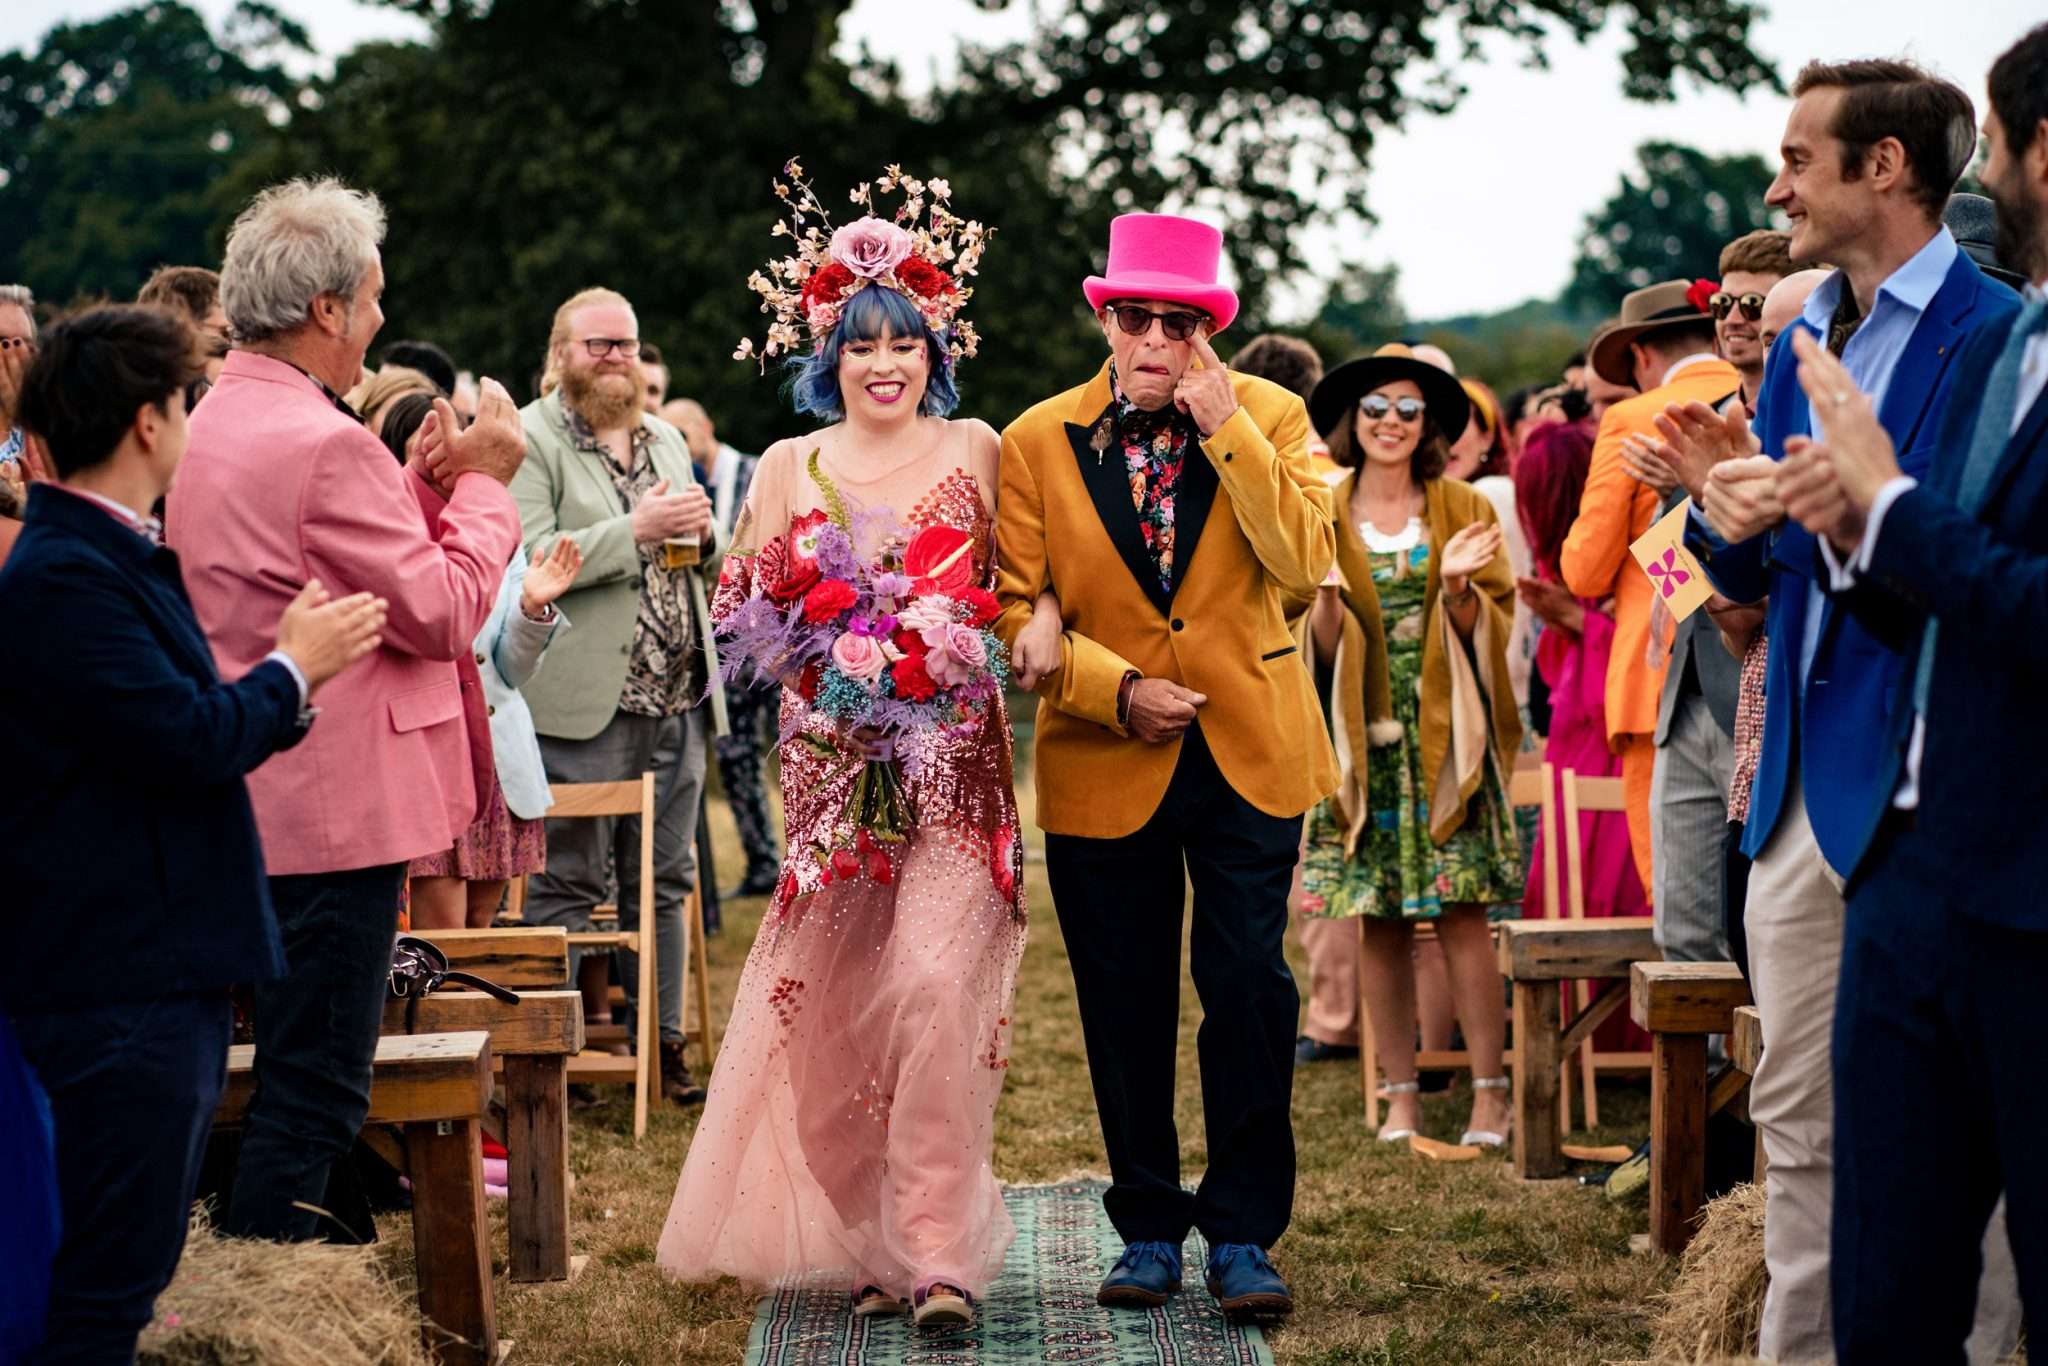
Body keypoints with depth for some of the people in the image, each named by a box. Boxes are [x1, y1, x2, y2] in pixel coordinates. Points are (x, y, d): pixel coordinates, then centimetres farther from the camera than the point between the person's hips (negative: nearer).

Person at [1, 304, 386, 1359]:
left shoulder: (116, 557, 15)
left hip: (167, 965, 11)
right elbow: (188, 740, -23)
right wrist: (291, 668, -7)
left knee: (137, 1262, 16)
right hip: (120, 975, -11)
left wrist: (287, 677, 7)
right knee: (111, 1278, -5)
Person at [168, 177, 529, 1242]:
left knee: (293, 1065, 18)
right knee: (313, 1084, -5)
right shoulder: (323, 444, -20)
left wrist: (424, 489, 9)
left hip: (247, 798, 10)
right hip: (334, 811, -10)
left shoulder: (210, 425, 12)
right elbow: (443, 612, -17)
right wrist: (483, 484, -4)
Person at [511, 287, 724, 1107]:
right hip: (583, 703, -7)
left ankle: (661, 1042, 19)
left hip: (677, 702, 7)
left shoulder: (665, 442, 18)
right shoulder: (530, 441, -5)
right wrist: (636, 531, -21)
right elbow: (526, 559, -17)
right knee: (566, 885, -2)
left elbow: (703, 565, 24)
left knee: (663, 883, 11)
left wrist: (702, 536, 1)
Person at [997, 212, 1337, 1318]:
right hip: (1104, 765, 1)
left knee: (1248, 988, -5)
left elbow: (1305, 566, -13)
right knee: (1125, 1008, 7)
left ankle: (1243, 1232, 6)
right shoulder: (1037, 442, 0)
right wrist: (1118, 688, -13)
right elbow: (1013, 609, -1)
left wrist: (1226, 431, -18)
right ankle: (1148, 1227, 20)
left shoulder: (1270, 418, 0)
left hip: (1248, 758, -1)